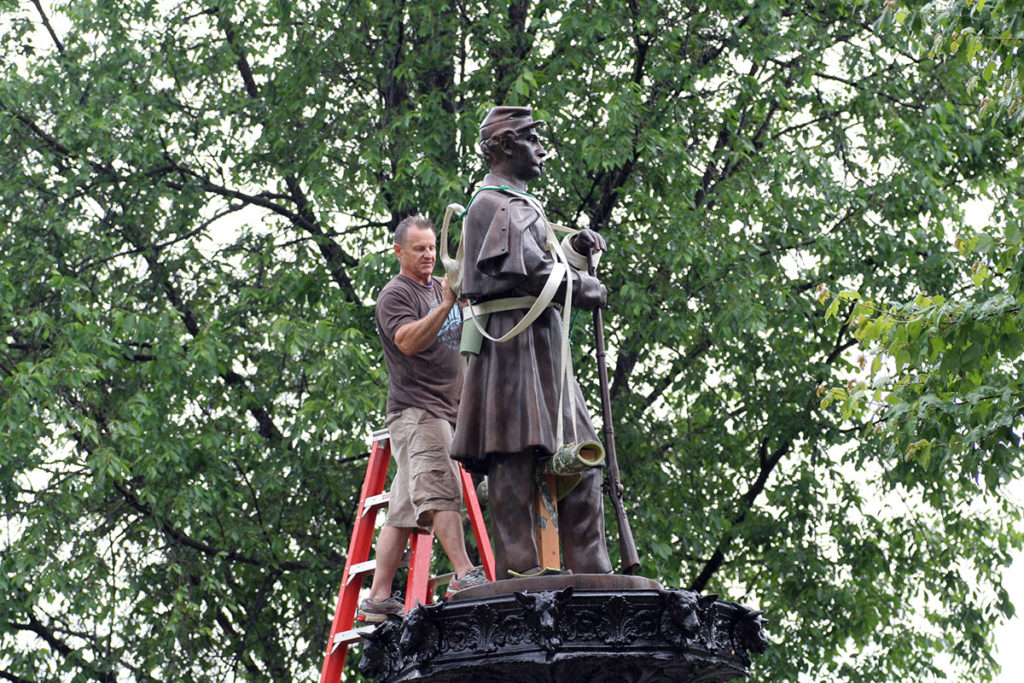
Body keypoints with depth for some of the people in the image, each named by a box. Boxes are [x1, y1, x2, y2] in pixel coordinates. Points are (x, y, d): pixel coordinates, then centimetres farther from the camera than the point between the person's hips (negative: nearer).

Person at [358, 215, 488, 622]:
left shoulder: (442, 287, 23)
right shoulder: (395, 294, -3)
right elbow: (408, 341, -18)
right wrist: (445, 305, -26)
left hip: (444, 412, 8)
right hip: (415, 409, -8)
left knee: (403, 511, 3)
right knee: (441, 491, -21)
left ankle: (378, 600, 0)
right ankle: (464, 576, -31)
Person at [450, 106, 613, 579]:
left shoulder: (520, 204, 28)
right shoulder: (495, 203, -5)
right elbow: (526, 270, -17)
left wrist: (575, 251, 8)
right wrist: (586, 289, -6)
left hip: (541, 345, 11)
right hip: (515, 336, -11)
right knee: (516, 454, -14)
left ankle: (591, 570, 6)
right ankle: (518, 568, -18)